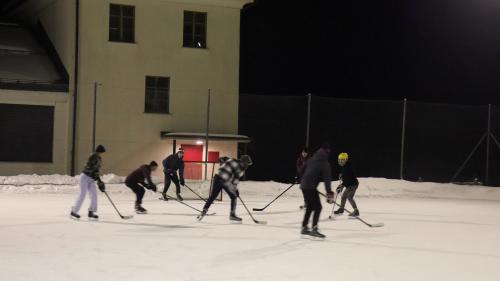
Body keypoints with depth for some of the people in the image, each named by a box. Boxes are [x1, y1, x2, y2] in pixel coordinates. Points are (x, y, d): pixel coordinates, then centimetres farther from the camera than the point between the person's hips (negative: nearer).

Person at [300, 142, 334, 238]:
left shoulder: (311, 159, 13)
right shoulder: (325, 163, -9)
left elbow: (302, 169, 22)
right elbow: (327, 179, -16)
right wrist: (329, 193, -19)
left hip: (304, 185, 8)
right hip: (311, 187, -8)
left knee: (310, 207, 20)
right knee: (318, 207, -5)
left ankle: (304, 228, 26)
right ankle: (314, 229, -14)